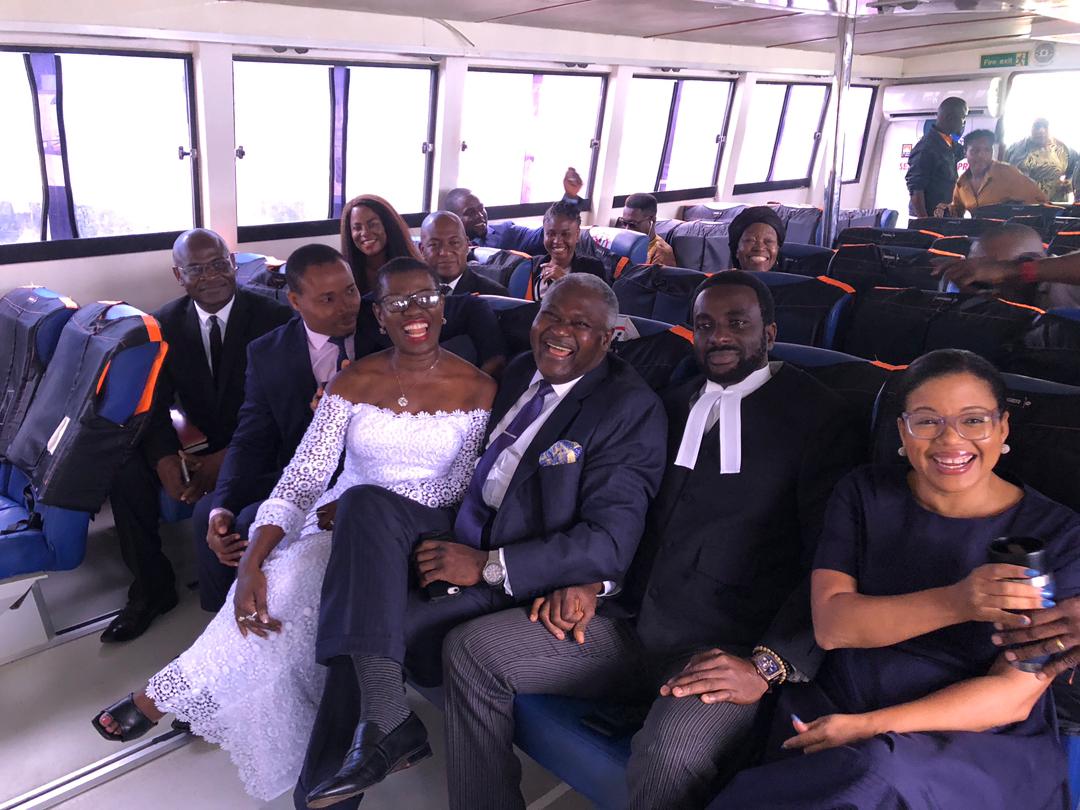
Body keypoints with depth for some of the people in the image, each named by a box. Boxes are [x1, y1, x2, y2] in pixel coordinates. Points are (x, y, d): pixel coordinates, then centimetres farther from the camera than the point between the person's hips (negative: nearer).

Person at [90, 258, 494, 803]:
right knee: (272, 591, -30)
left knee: (294, 582, -28)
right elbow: (300, 480, -6)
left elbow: (456, 487, -4)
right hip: (341, 522, 2)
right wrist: (251, 563, -21)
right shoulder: (352, 383, 0)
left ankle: (165, 697, -3)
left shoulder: (476, 388, -4)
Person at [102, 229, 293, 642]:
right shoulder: (165, 324, 0)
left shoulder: (272, 317, -13)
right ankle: (151, 589, 4)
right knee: (126, 475, -16)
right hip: (199, 439, 5)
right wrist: (165, 458, -24)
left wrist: (225, 459, -27)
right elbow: (155, 405, -2)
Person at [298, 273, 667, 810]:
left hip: (521, 584, -7)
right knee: (366, 504, -21)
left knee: (366, 624, -21)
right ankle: (384, 719, -26)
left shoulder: (631, 409, -13)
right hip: (464, 538, 7)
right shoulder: (520, 370, 10)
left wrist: (486, 565, -22)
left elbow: (609, 545, -19)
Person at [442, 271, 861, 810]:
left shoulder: (815, 414, -2)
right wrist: (589, 581, 2)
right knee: (469, 649, -6)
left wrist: (768, 665, -17)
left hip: (728, 649, -6)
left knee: (668, 758, -37)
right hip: (629, 621, 6)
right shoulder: (675, 404, 18)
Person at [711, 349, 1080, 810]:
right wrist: (954, 603, -23)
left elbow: (1015, 695, -8)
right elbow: (830, 625, -7)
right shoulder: (864, 494, 4)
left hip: (980, 747, -2)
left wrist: (869, 727, -18)